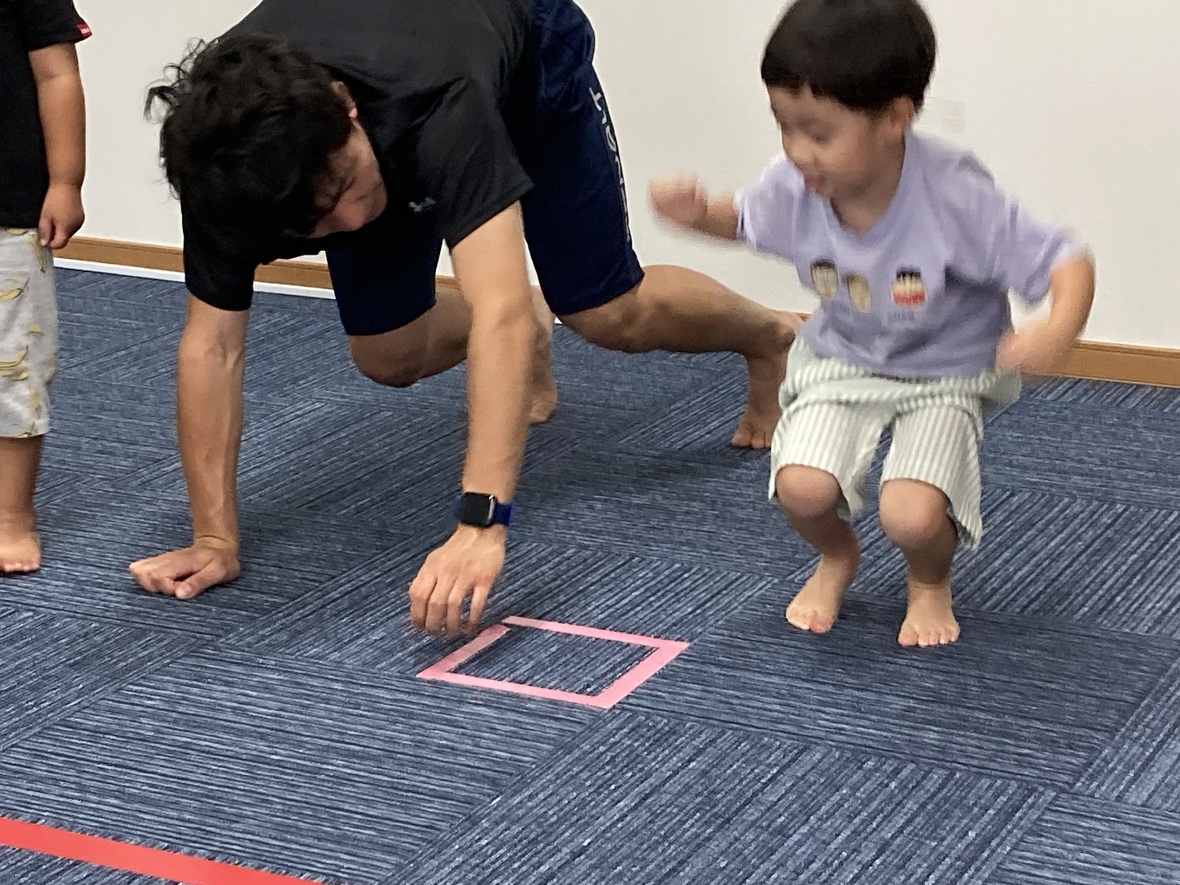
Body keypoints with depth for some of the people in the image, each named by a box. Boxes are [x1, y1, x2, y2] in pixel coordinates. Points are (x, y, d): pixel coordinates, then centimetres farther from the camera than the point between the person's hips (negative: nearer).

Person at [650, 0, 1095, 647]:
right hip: (840, 361, 3)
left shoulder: (956, 196, -31)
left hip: (945, 374, -3)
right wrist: (699, 213, -17)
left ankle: (930, 584, 16)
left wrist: (1058, 332, -49)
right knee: (802, 488, -23)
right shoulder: (793, 187, -18)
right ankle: (836, 558, 16)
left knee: (912, 517, -24)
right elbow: (745, 221, 7)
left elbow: (1067, 263, -27)